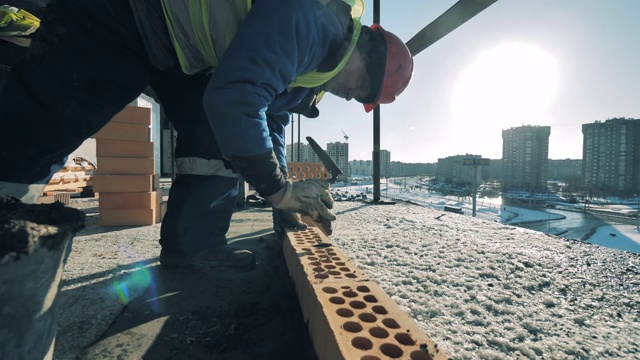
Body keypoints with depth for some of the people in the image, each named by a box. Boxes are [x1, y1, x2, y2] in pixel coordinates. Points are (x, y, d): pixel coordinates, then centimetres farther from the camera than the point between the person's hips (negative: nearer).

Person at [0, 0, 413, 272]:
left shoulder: (316, 63, 5)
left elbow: (270, 123, 11)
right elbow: (233, 100, -38)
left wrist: (286, 208, 10)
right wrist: (278, 188, -28)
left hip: (190, 49, 8)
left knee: (216, 142, -4)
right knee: (45, 115, -8)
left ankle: (194, 244, 3)